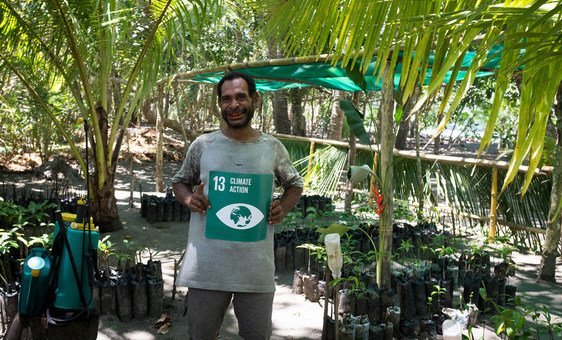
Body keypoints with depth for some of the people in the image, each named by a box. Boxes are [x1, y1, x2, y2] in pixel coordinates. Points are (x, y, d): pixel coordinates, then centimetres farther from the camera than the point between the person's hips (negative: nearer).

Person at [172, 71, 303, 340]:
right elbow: (179, 182, 14)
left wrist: (284, 207, -3)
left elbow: (295, 185, 17)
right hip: (207, 267, 0)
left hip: (257, 268, 1)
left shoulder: (273, 148, 2)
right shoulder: (202, 145, 0)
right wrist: (188, 199, -8)